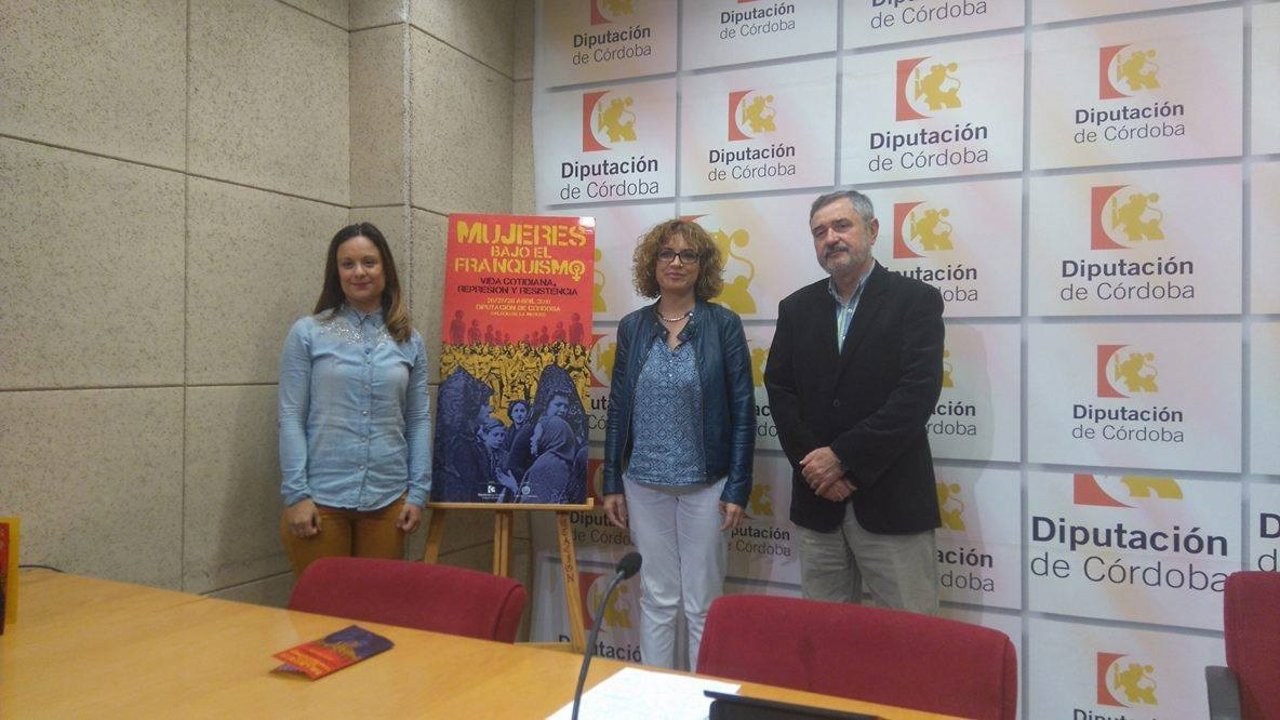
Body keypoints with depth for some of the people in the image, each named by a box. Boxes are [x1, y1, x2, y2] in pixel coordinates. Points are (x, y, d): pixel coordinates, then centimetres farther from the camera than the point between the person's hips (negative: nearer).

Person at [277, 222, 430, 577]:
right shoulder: (308, 333, 1)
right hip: (320, 498, -2)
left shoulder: (409, 341, 7)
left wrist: (418, 493, 2)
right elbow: (291, 418, -2)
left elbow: (419, 420, 7)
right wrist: (296, 495, -8)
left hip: (387, 501, 2)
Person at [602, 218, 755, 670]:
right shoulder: (632, 327, 4)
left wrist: (738, 489, -8)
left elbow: (743, 411, -5)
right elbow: (618, 409, 7)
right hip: (644, 483, 3)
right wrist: (612, 484, 5)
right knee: (657, 598, 12)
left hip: (705, 483, -2)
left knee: (703, 604, 7)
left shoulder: (724, 325, -4)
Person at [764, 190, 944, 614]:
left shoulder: (916, 300, -2)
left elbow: (918, 395, -12)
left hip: (892, 502, -3)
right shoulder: (796, 308, 11)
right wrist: (813, 463, -8)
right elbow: (779, 390, 5)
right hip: (817, 501, 4)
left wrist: (842, 456, -14)